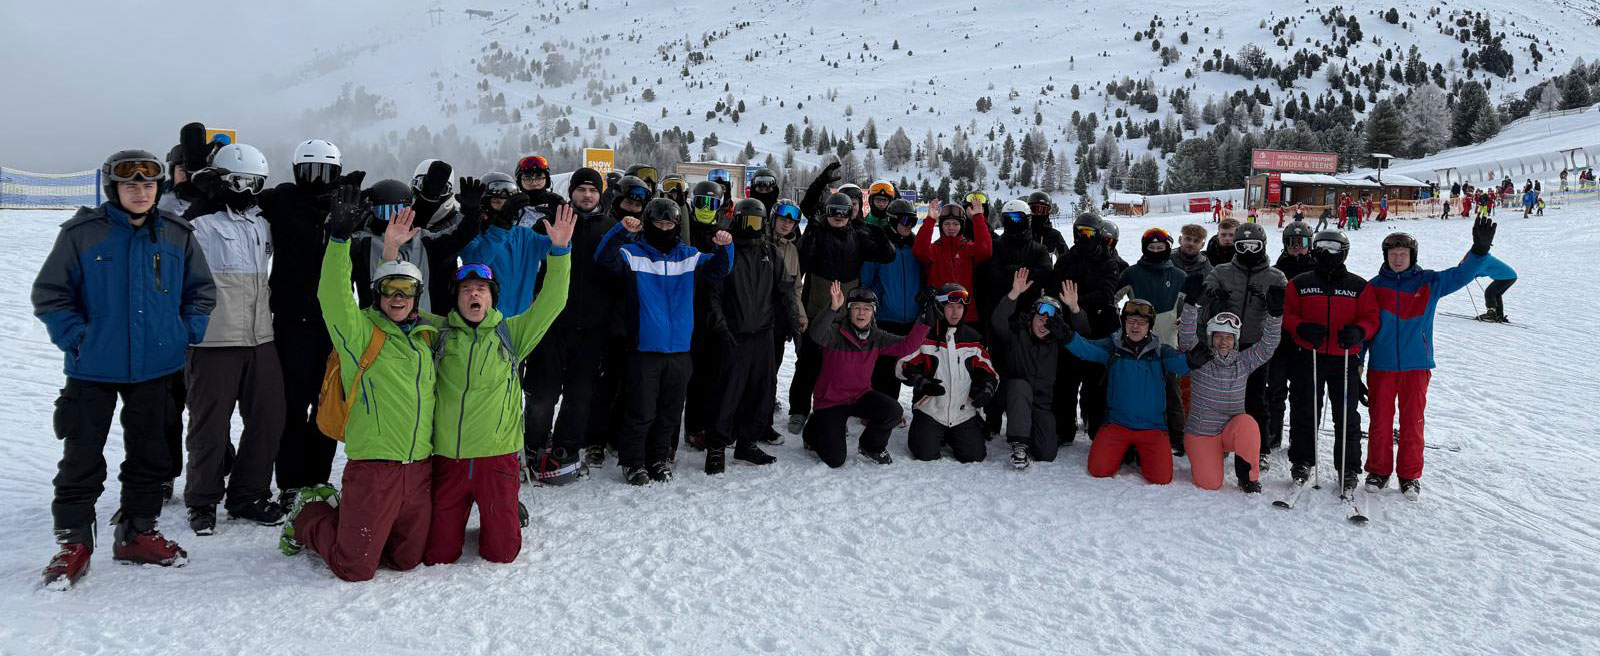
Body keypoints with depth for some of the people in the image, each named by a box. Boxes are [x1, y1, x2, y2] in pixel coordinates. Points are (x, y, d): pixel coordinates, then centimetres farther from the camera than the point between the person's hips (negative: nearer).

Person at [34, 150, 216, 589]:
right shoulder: (82, 232, -7)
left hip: (156, 367, 3)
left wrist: (188, 333, 1)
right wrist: (75, 338, -10)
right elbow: (49, 293, -2)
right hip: (94, 369, -3)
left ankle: (137, 533, 26)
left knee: (150, 454, 12)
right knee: (82, 457, 1)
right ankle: (73, 542, 13)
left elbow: (201, 290, 12)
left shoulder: (177, 235, 2)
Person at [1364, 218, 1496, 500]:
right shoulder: (1375, 286, 4)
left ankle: (1410, 475, 16)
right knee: (1380, 421, 5)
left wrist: (1480, 249, -18)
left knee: (1412, 423, 4)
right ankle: (1378, 470, 19)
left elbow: (1461, 275, -1)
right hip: (1381, 366, 0)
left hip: (1416, 366, 0)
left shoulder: (1429, 283, 5)